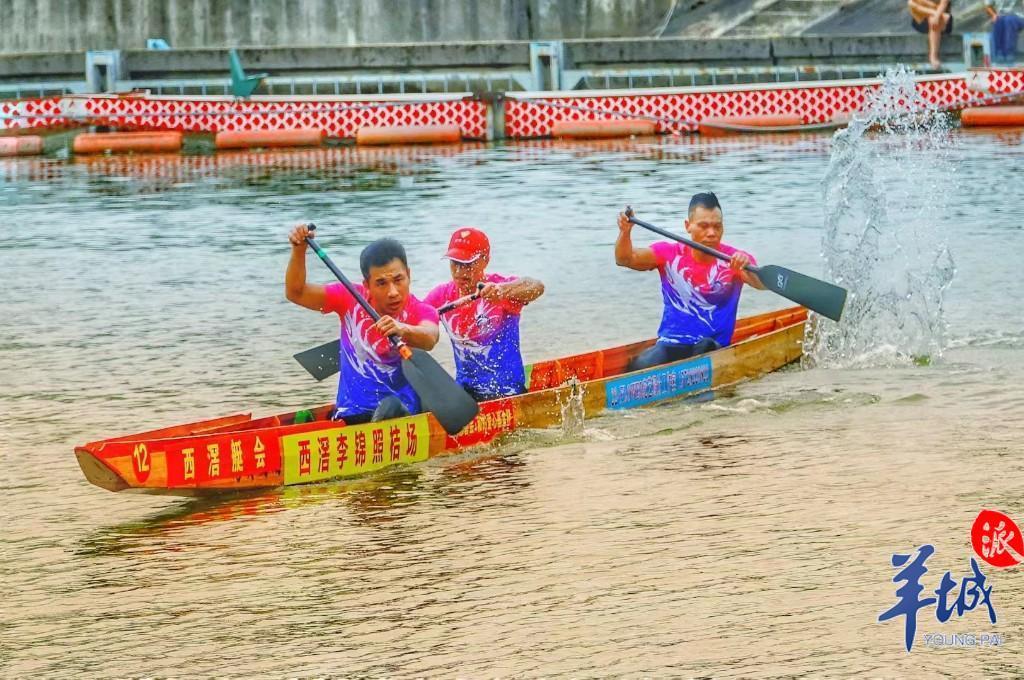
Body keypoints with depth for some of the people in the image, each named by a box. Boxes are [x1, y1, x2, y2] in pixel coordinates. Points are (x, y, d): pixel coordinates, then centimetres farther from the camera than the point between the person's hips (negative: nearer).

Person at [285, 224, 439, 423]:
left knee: (391, 407, -36)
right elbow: (296, 293, 0)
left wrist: (403, 330, -54)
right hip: (349, 417, 3)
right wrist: (299, 250, -16)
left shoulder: (420, 312, -7)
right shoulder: (351, 299, 3)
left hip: (402, 414, -3)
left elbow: (430, 338, -31)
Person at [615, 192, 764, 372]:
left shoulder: (734, 259, -1)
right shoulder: (670, 254, 4)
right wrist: (625, 232, -27)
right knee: (641, 367, -30)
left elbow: (763, 284, -19)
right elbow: (625, 259, -6)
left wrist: (747, 269, -42)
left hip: (714, 350, 0)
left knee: (705, 346, -35)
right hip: (669, 345, 0)